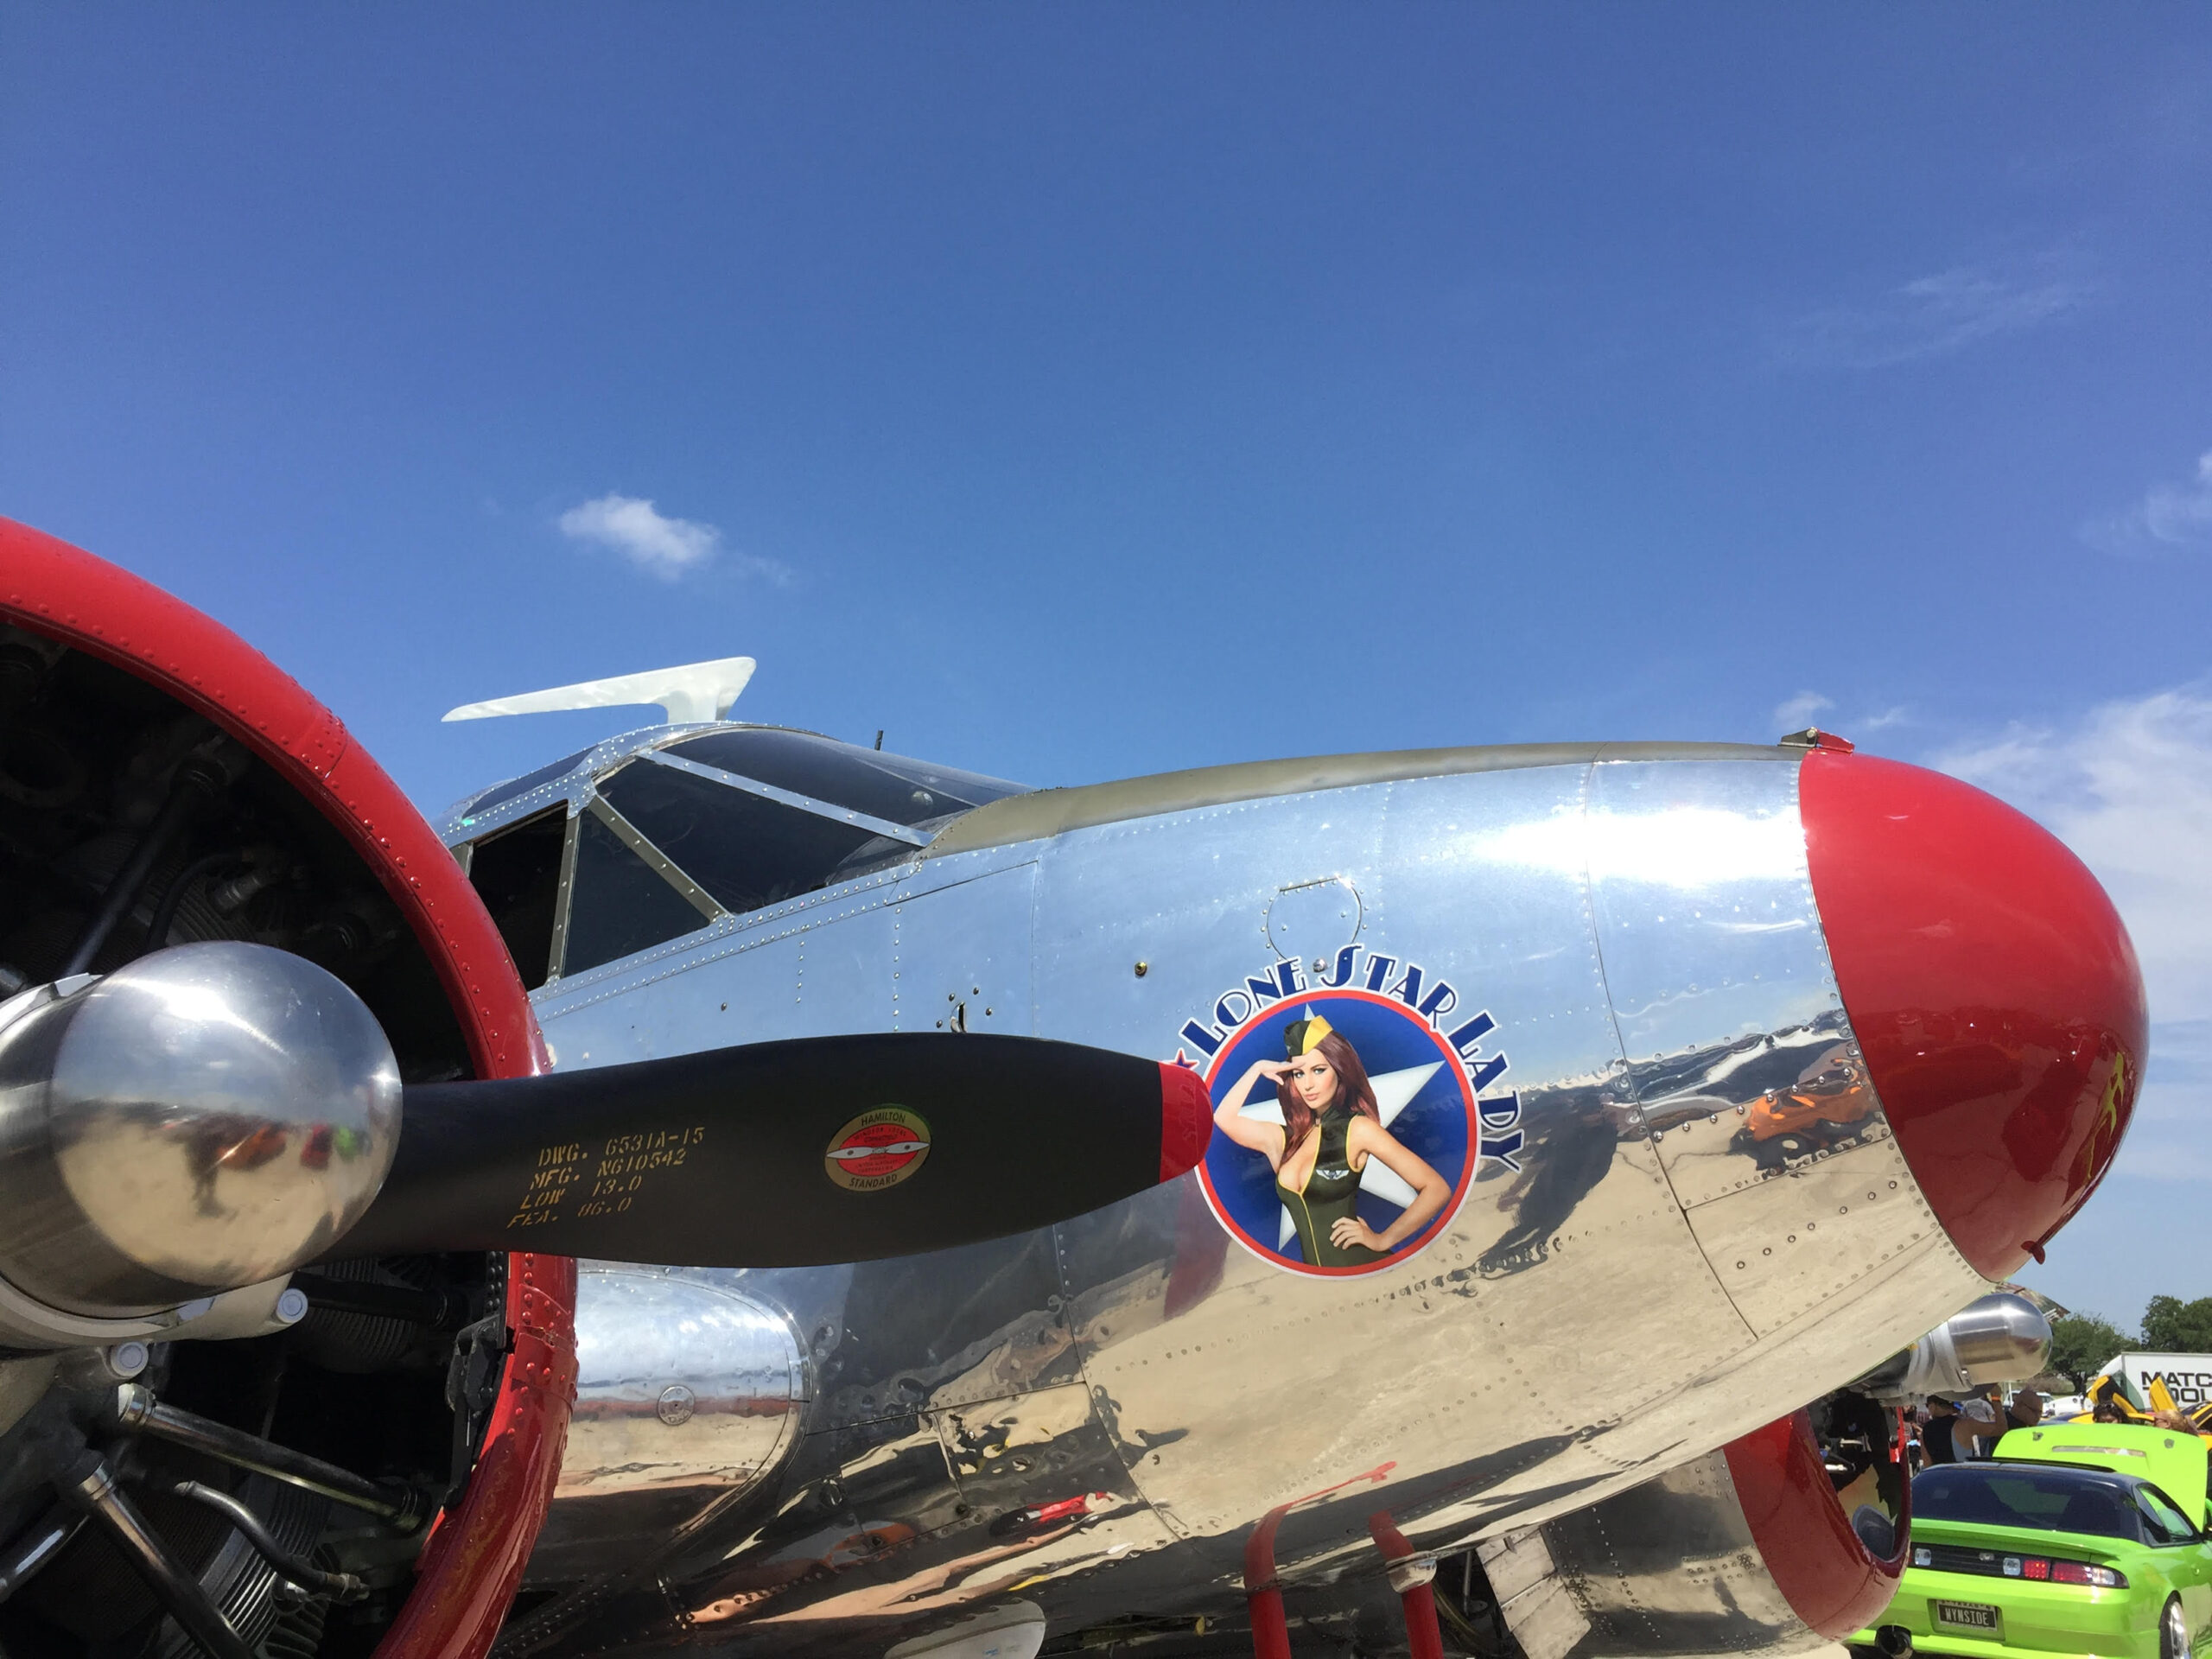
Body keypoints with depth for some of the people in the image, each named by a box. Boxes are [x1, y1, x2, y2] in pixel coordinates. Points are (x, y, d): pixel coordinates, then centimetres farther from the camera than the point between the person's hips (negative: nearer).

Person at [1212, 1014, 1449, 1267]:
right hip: (1314, 1271, 5)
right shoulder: (1282, 1138, 11)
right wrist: (1258, 1069, 6)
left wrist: (1383, 1240, -8)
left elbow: (1436, 1188, -7)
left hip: (1362, 1267, -5)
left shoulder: (1357, 1129, -5)